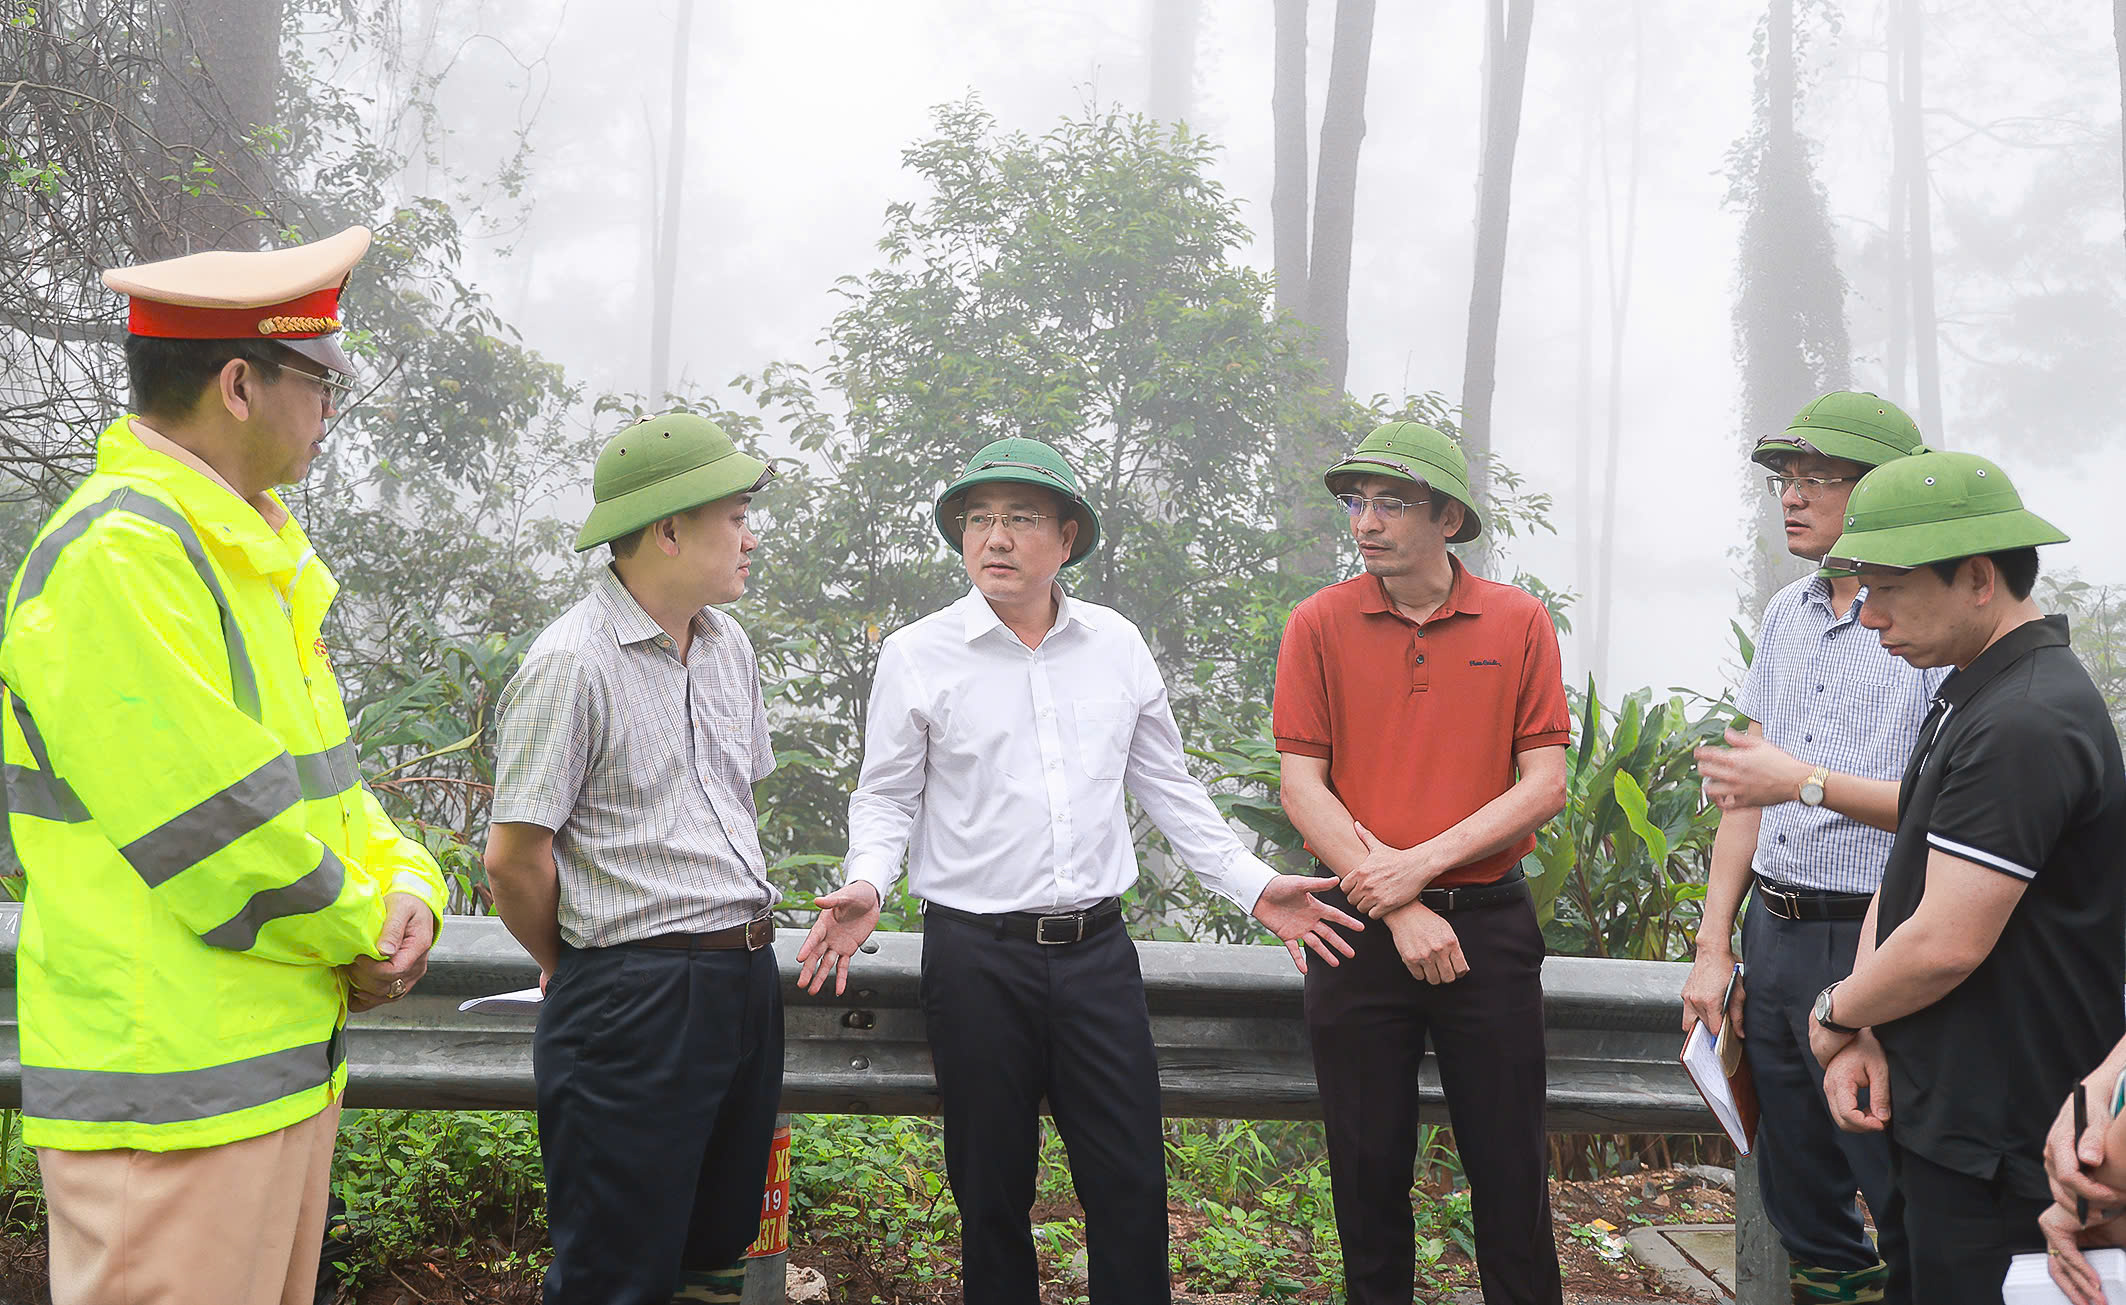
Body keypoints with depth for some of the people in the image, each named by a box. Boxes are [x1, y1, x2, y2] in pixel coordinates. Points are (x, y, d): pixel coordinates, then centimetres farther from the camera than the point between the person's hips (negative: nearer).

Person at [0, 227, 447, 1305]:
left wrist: (406, 881, -1)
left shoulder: (250, 555, 14)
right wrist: (361, 938, -7)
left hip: (287, 1068, 10)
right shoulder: (117, 553, -18)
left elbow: (320, 770, 18)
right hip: (174, 1096, -9)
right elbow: (219, 825, -22)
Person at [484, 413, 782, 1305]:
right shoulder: (572, 663, -14)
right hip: (634, 999, -8)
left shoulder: (727, 645, 11)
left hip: (747, 985, 8)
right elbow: (513, 860, -13)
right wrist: (578, 966, 2)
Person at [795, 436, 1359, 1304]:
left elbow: (1166, 785, 13)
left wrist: (1253, 886, 7)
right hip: (976, 955, -2)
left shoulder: (1117, 644, 6)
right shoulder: (917, 656, -1)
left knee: (1132, 1182, 4)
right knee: (991, 1190, 8)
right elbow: (887, 798, 4)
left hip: (1097, 948, 2)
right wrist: (867, 884, -16)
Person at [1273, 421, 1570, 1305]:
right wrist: (1400, 913, -11)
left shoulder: (1519, 623, 0)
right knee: (1368, 1165, 11)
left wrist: (1423, 863, -14)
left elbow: (1544, 784, -3)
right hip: (1359, 927, 1)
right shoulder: (1320, 624, -1)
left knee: (1510, 1166, 8)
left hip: (1489, 923, 0)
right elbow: (1303, 786, -4)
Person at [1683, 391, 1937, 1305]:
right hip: (1772, 932, 7)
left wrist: (1808, 783, -17)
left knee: (1901, 1204, 3)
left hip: (1869, 946, -7)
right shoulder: (1787, 613, 12)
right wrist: (1713, 948, 10)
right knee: (1795, 1193, 17)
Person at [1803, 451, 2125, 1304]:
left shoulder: (2024, 724, -23)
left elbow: (1946, 944, -26)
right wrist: (1866, 1034, -2)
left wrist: (1837, 1014, -7)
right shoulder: (1971, 696, 11)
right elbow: (1903, 877, 11)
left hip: (1995, 1139, -10)